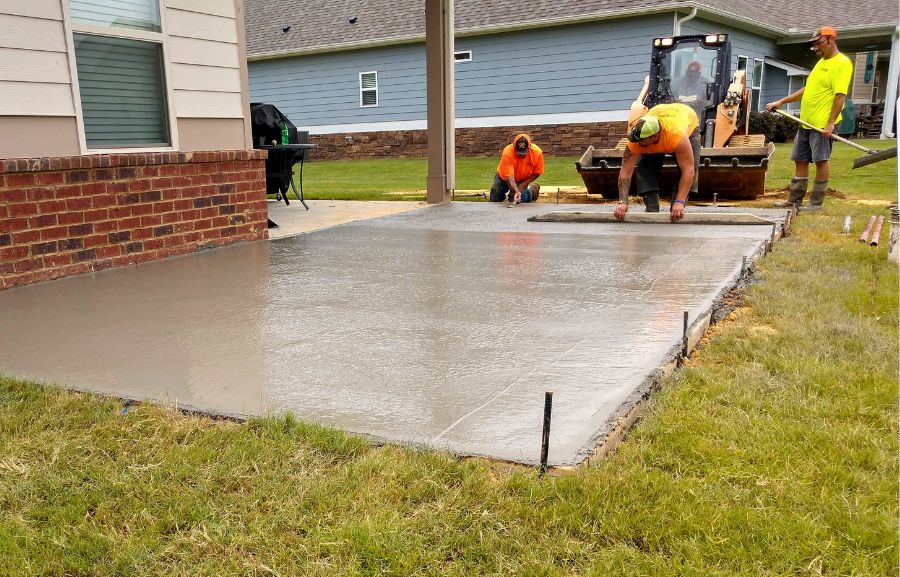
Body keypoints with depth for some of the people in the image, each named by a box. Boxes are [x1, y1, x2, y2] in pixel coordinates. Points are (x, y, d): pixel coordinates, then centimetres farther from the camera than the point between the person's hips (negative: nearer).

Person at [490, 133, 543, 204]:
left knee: (520, 201, -11)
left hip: (522, 180, 1)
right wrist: (516, 192, -58)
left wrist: (524, 184, -23)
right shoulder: (508, 153, -38)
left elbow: (536, 173, -14)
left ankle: (532, 190, 20)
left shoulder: (537, 152, -31)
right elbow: (509, 178, -42)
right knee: (494, 201, 6)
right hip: (504, 178, -1)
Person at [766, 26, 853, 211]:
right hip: (806, 121, 9)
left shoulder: (842, 63, -10)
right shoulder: (822, 62, 18)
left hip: (822, 124, -9)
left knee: (820, 161, -3)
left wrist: (831, 123, -23)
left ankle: (817, 202, 4)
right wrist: (780, 102, 20)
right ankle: (795, 199, 17)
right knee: (800, 160, 10)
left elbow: (840, 95, -17)